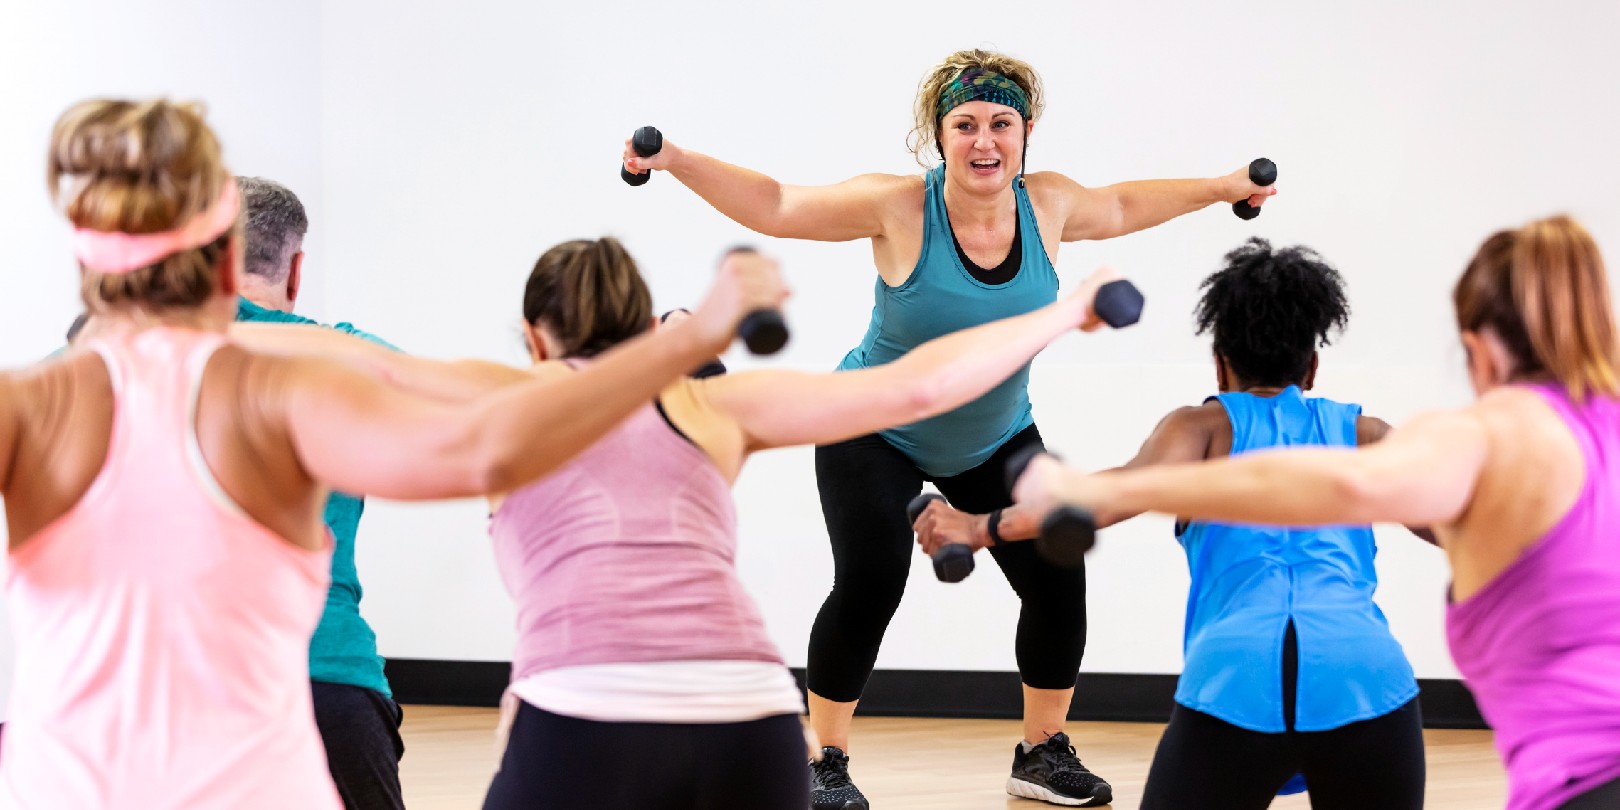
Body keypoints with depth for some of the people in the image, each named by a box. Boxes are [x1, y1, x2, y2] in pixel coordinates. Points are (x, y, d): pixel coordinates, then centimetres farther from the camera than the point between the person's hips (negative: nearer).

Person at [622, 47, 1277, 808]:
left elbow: (1120, 207, 9)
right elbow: (775, 206, -20)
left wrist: (1224, 188, 17)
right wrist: (675, 160, -31)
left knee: (1059, 583, -2)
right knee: (868, 587, -20)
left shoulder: (1048, 204, -13)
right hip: (877, 431, -4)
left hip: (997, 439, 5)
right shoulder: (899, 208, -25)